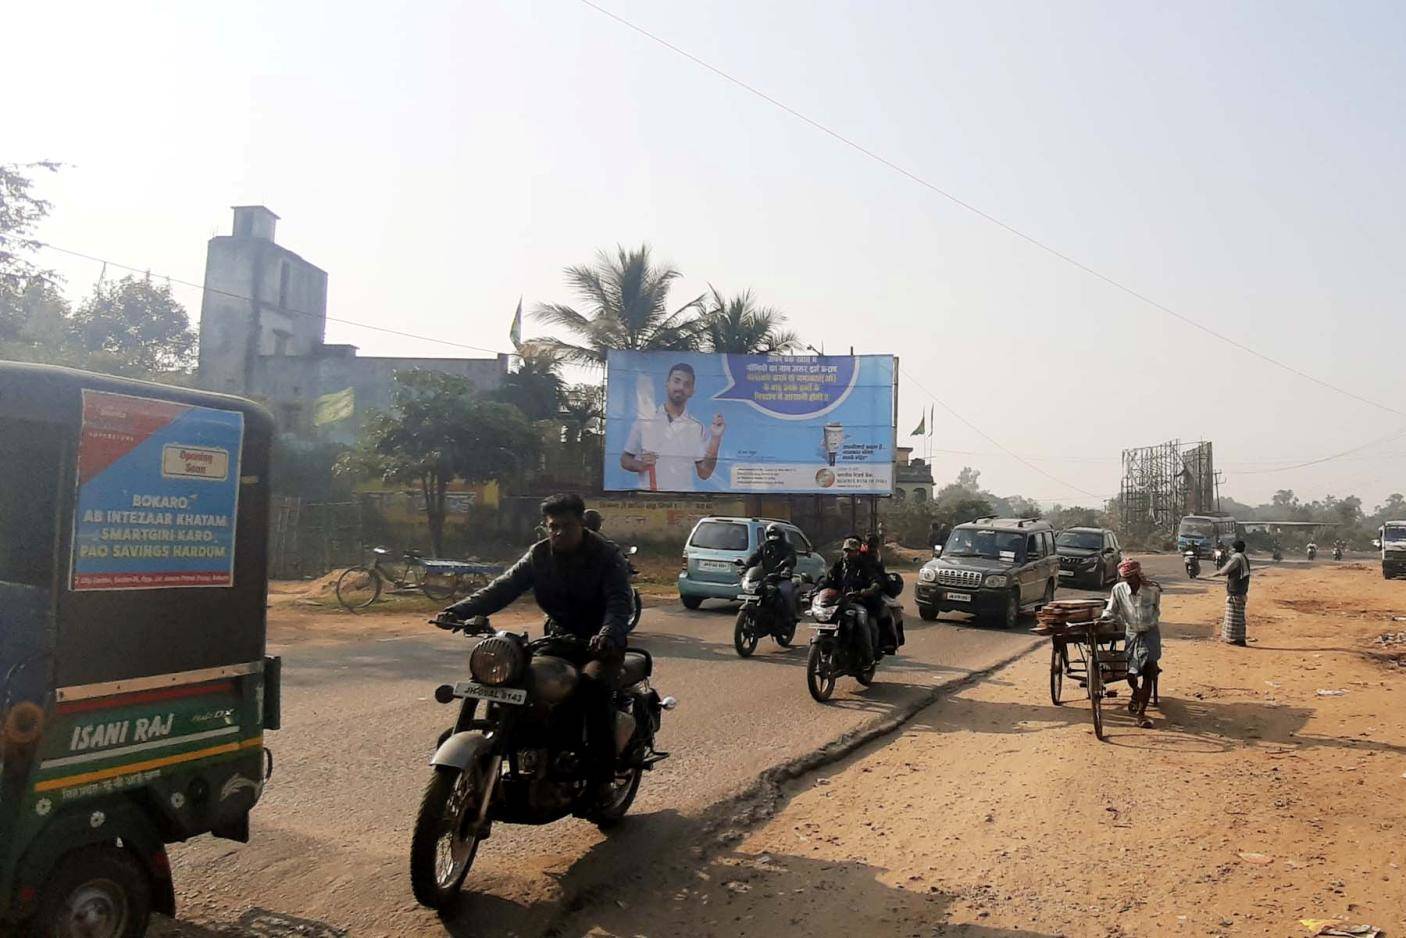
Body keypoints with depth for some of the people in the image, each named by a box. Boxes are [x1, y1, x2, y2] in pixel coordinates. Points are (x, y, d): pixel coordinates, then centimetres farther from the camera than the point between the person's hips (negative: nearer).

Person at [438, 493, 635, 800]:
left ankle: (602, 777, -23)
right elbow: (503, 587, -7)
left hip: (600, 644, -5)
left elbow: (621, 601, -25)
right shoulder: (540, 555, 2)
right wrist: (458, 611, -22)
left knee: (592, 685, -33)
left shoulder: (606, 555, -11)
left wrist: (608, 634, -47)